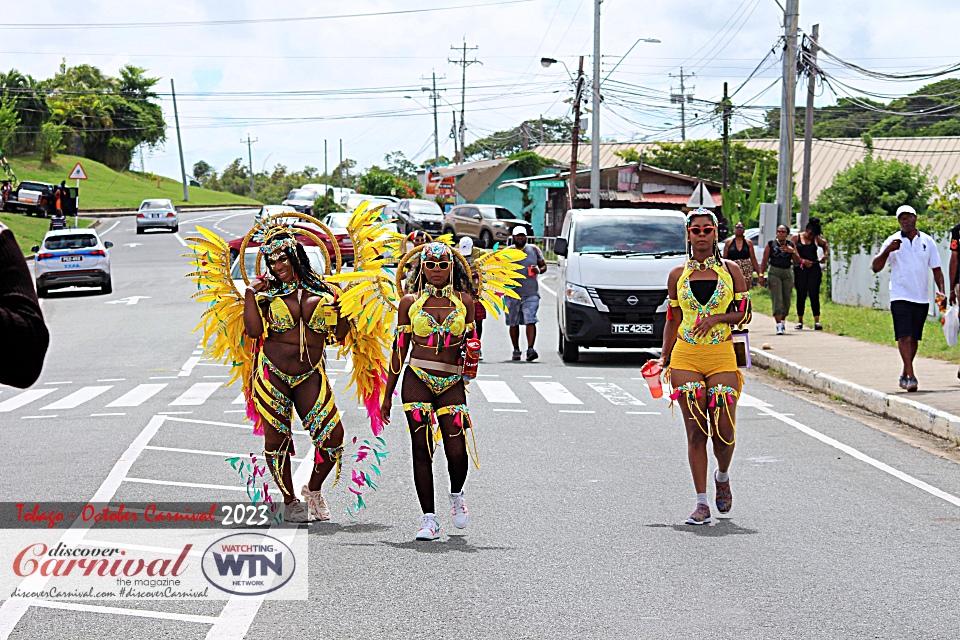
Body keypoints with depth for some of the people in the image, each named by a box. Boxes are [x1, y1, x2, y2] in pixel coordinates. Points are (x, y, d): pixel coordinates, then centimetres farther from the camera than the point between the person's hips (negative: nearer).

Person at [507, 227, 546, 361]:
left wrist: (539, 270, -7)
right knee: (513, 323, 6)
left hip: (531, 294, -1)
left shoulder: (534, 250, 8)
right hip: (512, 294, 1)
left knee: (530, 321, -15)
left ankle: (530, 349, -21)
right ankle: (516, 350, 18)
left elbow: (544, 266, 16)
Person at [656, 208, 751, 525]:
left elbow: (744, 313, 5)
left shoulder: (730, 270, 5)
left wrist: (716, 318, -12)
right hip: (685, 357, 1)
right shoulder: (678, 275, 9)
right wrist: (665, 358, 7)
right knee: (696, 431, -2)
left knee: (724, 430, -5)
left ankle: (723, 476, 27)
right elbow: (673, 320, 13)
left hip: (722, 357, -1)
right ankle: (702, 502, 3)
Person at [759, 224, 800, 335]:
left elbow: (797, 261, 5)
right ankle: (779, 325, -19)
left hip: (787, 273, 3)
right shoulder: (771, 244, 5)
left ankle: (783, 321, 24)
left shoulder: (791, 245, 9)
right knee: (777, 299, -13)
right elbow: (765, 260, 4)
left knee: (786, 299, 4)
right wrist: (761, 274, -3)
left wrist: (792, 252, -12)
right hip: (774, 273, -3)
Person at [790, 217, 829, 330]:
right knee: (801, 295, 4)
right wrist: (803, 261, -19)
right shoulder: (796, 238, 4)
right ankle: (800, 321, 13)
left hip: (814, 268, 1)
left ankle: (817, 321, -10)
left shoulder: (816, 239, 12)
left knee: (814, 294, -6)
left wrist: (825, 255, 14)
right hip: (800, 269, -1)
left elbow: (825, 244, 31)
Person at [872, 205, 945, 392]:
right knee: (904, 336, -15)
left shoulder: (927, 241, 8)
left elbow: (936, 269, 12)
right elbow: (876, 267, -4)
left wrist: (941, 290, -2)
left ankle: (904, 375, 23)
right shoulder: (892, 242, 1)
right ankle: (911, 376, -20)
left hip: (922, 298, 3)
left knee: (914, 338, 10)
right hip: (900, 297, -3)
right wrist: (887, 251, -20)